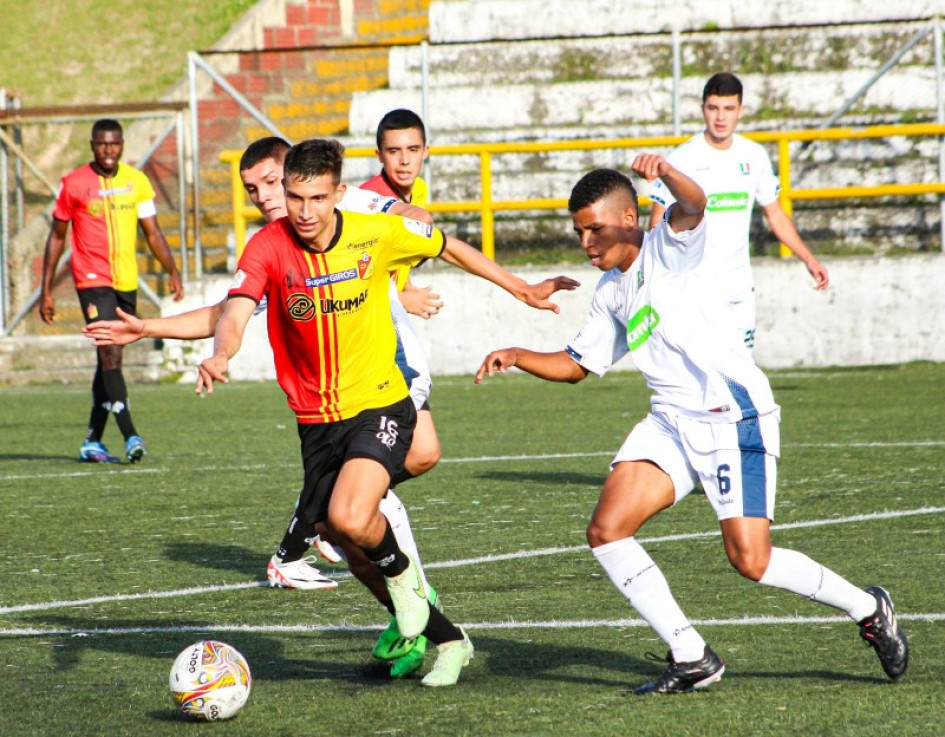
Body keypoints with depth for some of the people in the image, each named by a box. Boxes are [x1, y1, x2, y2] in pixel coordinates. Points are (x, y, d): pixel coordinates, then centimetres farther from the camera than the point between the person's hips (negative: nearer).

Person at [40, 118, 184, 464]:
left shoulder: (137, 182, 6)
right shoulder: (74, 184, -4)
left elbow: (152, 232, 10)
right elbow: (56, 237, 4)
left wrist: (172, 271, -5)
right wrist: (46, 291, 2)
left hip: (127, 283, 4)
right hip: (92, 280, -4)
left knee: (109, 361, 9)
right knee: (111, 354, -16)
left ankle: (92, 442, 18)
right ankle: (130, 436, -21)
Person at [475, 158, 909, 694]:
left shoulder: (667, 252, -7)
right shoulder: (611, 294, 16)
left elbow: (693, 207, -29)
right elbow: (576, 364, 25)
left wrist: (665, 173, -51)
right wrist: (517, 357, 8)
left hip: (735, 416, -8)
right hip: (672, 421, 8)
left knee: (750, 560, -14)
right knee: (607, 531, -8)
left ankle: (867, 609, 10)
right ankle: (692, 658, -2)